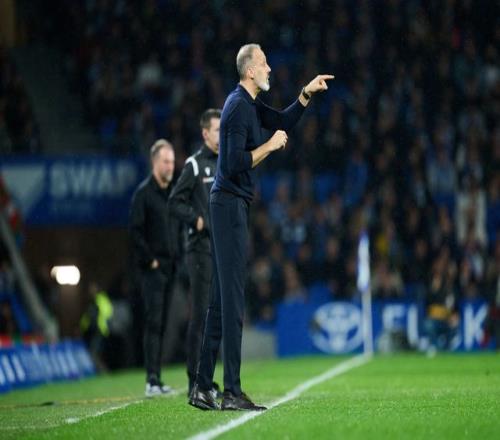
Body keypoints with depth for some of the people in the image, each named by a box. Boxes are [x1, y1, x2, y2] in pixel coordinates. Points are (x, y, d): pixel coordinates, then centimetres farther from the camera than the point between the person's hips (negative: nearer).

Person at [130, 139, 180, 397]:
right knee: (153, 322, -12)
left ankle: (157, 380, 12)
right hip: (152, 268, -7)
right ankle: (151, 381, -16)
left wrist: (178, 257, 11)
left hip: (170, 267, 7)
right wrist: (150, 260, -13)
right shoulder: (143, 193, -6)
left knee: (162, 324, 9)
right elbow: (136, 231, -11)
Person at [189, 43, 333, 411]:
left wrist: (307, 94, 19)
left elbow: (283, 122, 28)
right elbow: (235, 164, -22)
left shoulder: (249, 105, 15)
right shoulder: (239, 108, -15)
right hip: (231, 204, -11)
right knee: (233, 298, -11)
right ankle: (232, 392, -12)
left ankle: (203, 388, 13)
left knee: (222, 298, 11)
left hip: (229, 204, 11)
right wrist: (270, 146, -13)